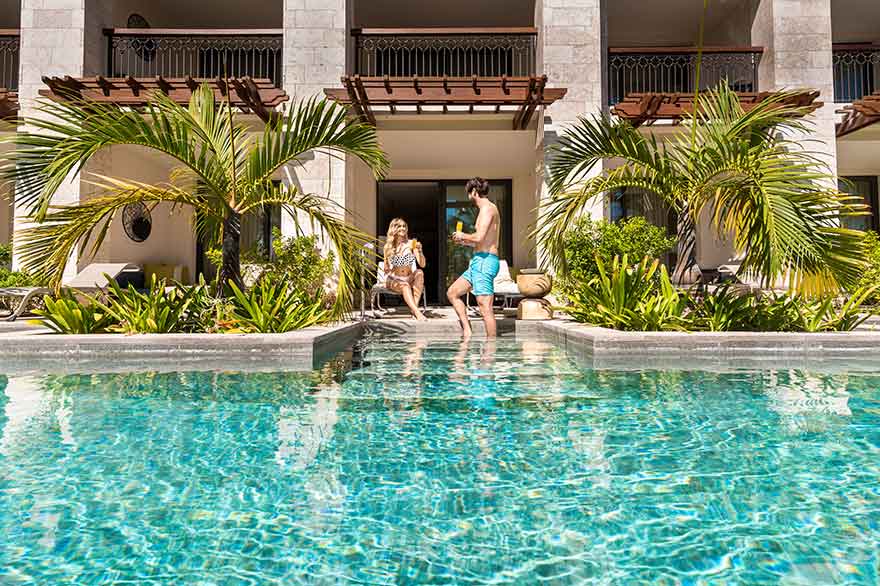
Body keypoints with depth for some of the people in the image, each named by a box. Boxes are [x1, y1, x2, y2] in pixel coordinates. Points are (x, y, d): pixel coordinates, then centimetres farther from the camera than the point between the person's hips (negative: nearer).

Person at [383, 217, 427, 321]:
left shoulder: (411, 243, 1)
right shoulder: (388, 246, 3)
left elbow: (422, 264, -7)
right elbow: (386, 269, 11)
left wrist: (419, 251, -24)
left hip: (410, 279, 1)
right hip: (394, 280, -1)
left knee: (419, 273, -30)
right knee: (405, 285, -34)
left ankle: (414, 307, -39)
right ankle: (417, 312, -49)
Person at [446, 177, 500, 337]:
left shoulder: (487, 208, -10)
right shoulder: (488, 209, 21)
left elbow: (479, 237, -23)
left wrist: (463, 236, -5)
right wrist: (465, 242, 24)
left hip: (484, 260, -11)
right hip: (479, 261, 11)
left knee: (485, 307, -9)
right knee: (452, 293, 13)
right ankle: (467, 332, 11)